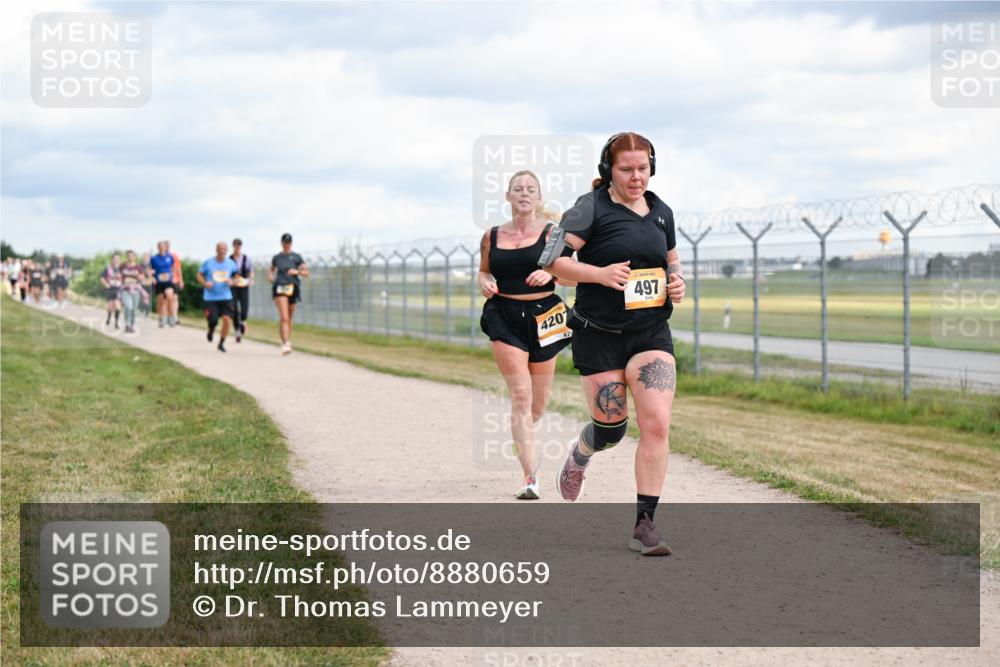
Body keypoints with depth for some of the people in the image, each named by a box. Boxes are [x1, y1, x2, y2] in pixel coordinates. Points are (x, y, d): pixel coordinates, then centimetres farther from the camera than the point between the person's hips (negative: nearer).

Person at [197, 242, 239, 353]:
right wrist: (205, 284, -11)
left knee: (227, 319, -12)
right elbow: (199, 276, 8)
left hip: (226, 297, 1)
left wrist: (231, 281, -9)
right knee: (212, 321, -6)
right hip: (211, 297, -1)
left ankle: (221, 343, 5)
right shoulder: (208, 262, 0)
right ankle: (211, 330, 32)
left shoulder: (231, 263, 4)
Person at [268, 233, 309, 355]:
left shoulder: (296, 257, 6)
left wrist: (297, 272, -15)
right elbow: (271, 269, 29)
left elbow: (306, 273, 3)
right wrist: (270, 276, 7)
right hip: (279, 288, -1)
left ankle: (287, 342, 29)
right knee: (284, 318, -17)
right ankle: (285, 344, -27)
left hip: (293, 288, 1)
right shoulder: (277, 257, 11)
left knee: (289, 319, 11)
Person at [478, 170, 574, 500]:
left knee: (539, 403, 9)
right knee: (521, 396, -13)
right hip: (505, 318, 0)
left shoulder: (551, 233, 1)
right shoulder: (492, 237, 7)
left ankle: (524, 438, 45)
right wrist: (485, 282, -4)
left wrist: (550, 273, -24)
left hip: (541, 317, 0)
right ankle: (530, 477, -15)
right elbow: (484, 271, 19)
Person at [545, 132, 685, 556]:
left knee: (657, 424, -12)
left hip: (651, 333, 3)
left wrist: (677, 283, 4)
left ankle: (644, 525, -7)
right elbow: (551, 258, -12)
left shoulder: (661, 212, 10)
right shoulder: (592, 208, -6)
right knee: (611, 427, 4)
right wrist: (599, 274, -24)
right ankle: (580, 454, 43)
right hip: (599, 334, -3)